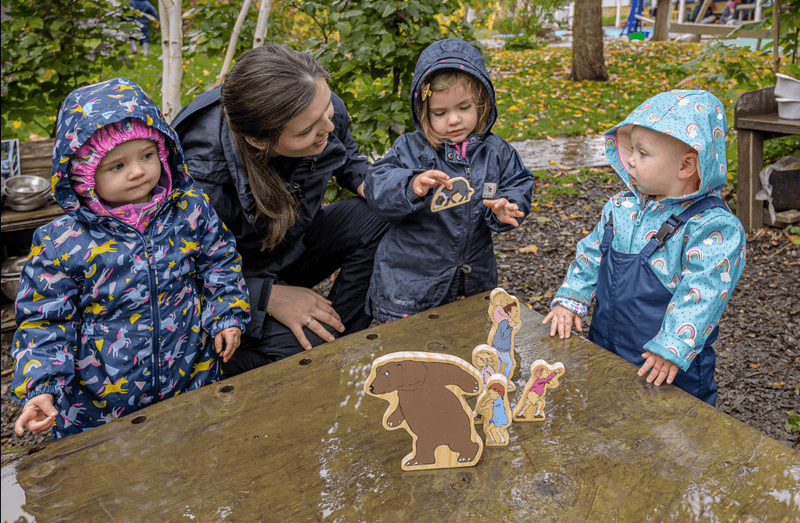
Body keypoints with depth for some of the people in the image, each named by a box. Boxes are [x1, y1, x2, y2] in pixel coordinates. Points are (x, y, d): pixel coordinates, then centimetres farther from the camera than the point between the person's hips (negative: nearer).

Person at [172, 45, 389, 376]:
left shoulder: (323, 109, -20)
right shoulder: (201, 178, -37)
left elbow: (347, 157, 7)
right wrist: (269, 296, -32)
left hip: (294, 246, 6)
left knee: (379, 218, -18)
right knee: (295, 347, -32)